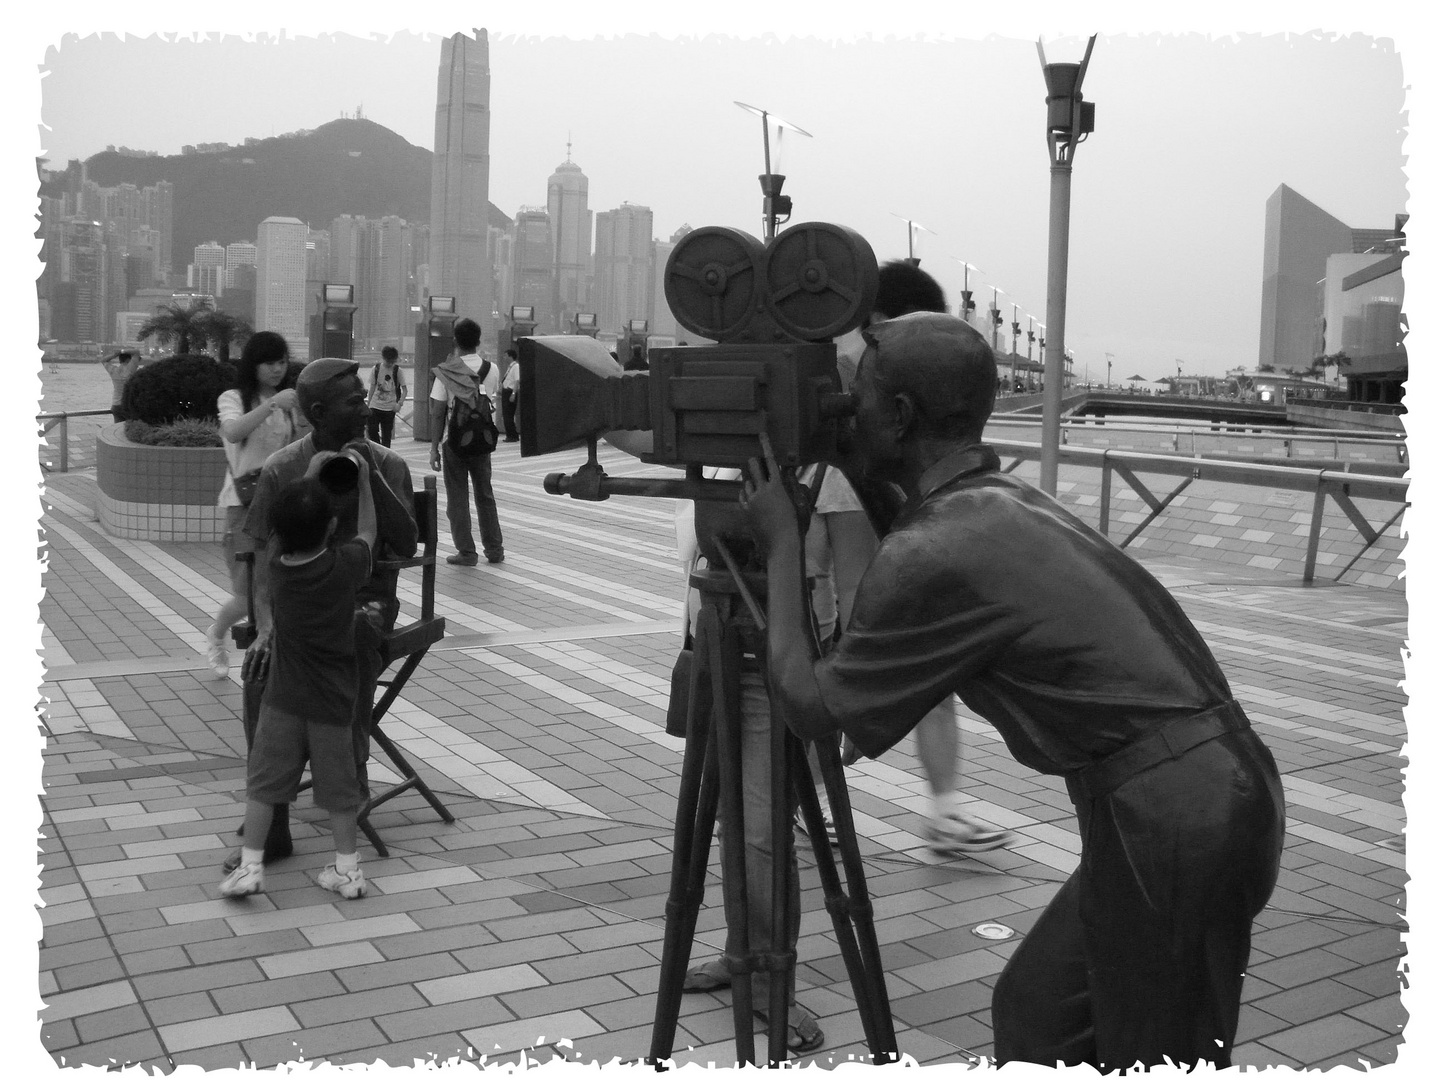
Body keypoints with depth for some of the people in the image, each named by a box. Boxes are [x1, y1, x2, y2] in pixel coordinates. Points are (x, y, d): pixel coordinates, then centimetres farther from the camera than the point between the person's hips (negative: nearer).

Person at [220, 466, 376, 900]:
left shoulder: (277, 567, -8)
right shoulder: (344, 566, -14)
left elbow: (290, 529, 12)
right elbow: (367, 534, 7)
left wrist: (309, 475, 18)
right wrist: (362, 481, 14)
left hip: (284, 698, 0)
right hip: (333, 700, 0)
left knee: (263, 782, 11)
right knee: (336, 785, 11)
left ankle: (251, 865, 10)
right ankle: (347, 868, 21)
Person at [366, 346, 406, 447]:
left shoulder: (397, 371, -3)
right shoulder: (375, 369, 1)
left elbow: (404, 389, -1)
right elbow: (372, 387, 8)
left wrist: (400, 403, -15)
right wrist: (368, 403, 10)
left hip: (389, 408, -1)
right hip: (375, 405, 1)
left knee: (386, 435, 3)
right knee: (372, 431, -9)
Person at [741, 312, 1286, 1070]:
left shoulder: (933, 553, -16)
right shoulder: (1005, 504, 11)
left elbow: (808, 707, -5)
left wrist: (780, 547, 4)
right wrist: (856, 477, 21)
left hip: (1172, 817, -9)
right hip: (1213, 792, 9)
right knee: (1037, 1011, 18)